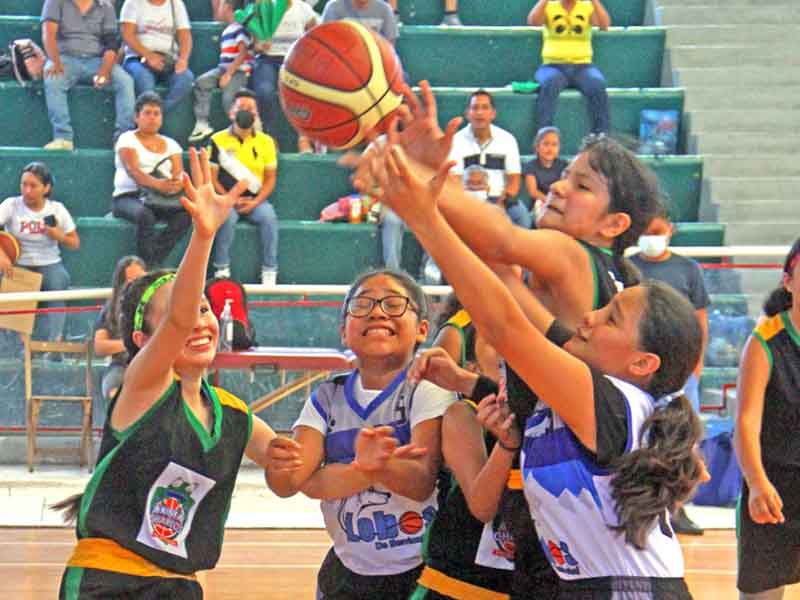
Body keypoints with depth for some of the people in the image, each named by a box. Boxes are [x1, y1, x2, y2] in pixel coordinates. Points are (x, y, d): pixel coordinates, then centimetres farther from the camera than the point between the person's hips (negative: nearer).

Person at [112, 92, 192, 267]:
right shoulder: (127, 140, 4)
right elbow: (132, 170, -14)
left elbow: (179, 173, 2)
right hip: (128, 197, -4)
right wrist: (158, 184, -34)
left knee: (185, 213, -28)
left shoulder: (171, 144, 18)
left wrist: (177, 183, -26)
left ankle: (152, 264, -34)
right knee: (145, 214, -39)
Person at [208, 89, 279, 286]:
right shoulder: (218, 140, 3)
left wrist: (255, 202, -9)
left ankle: (269, 273, -25)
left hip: (256, 200, 1)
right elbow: (211, 178, 1)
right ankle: (222, 271, -27)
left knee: (268, 216, -30)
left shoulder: (266, 142, 9)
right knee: (228, 216, -34)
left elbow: (270, 178, 7)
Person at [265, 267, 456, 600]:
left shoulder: (427, 388, -9)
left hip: (422, 572, -3)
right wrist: (364, 469, -29)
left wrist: (380, 465, -41)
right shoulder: (327, 398, 2)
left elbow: (423, 482, -21)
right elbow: (288, 483, -12)